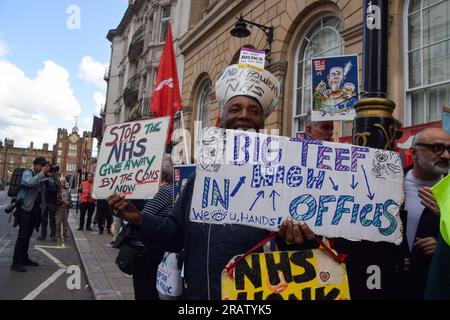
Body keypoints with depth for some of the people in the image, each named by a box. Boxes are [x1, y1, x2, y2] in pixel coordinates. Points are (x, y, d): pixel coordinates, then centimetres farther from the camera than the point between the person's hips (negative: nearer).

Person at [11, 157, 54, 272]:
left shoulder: (42, 176, 14)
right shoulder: (27, 172, -4)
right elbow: (31, 182, -27)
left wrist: (49, 176, -2)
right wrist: (42, 173, -19)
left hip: (35, 209, 7)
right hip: (25, 208, -7)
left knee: (28, 235, 13)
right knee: (23, 235, -10)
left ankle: (24, 259, 22)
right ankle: (15, 263, -6)